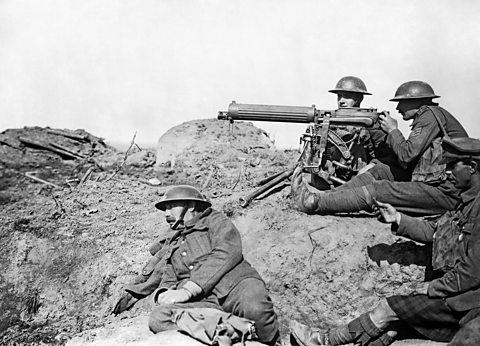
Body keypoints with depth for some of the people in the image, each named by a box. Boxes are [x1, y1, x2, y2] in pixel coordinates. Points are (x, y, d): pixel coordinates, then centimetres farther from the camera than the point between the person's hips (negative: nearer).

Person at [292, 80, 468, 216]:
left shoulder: (431, 114, -9)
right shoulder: (425, 118, 19)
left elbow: (407, 155, -17)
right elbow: (405, 164, 15)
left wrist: (393, 130, -1)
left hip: (446, 194, -9)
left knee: (379, 191, -18)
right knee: (380, 171, 4)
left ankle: (313, 202, -19)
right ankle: (322, 196, -1)